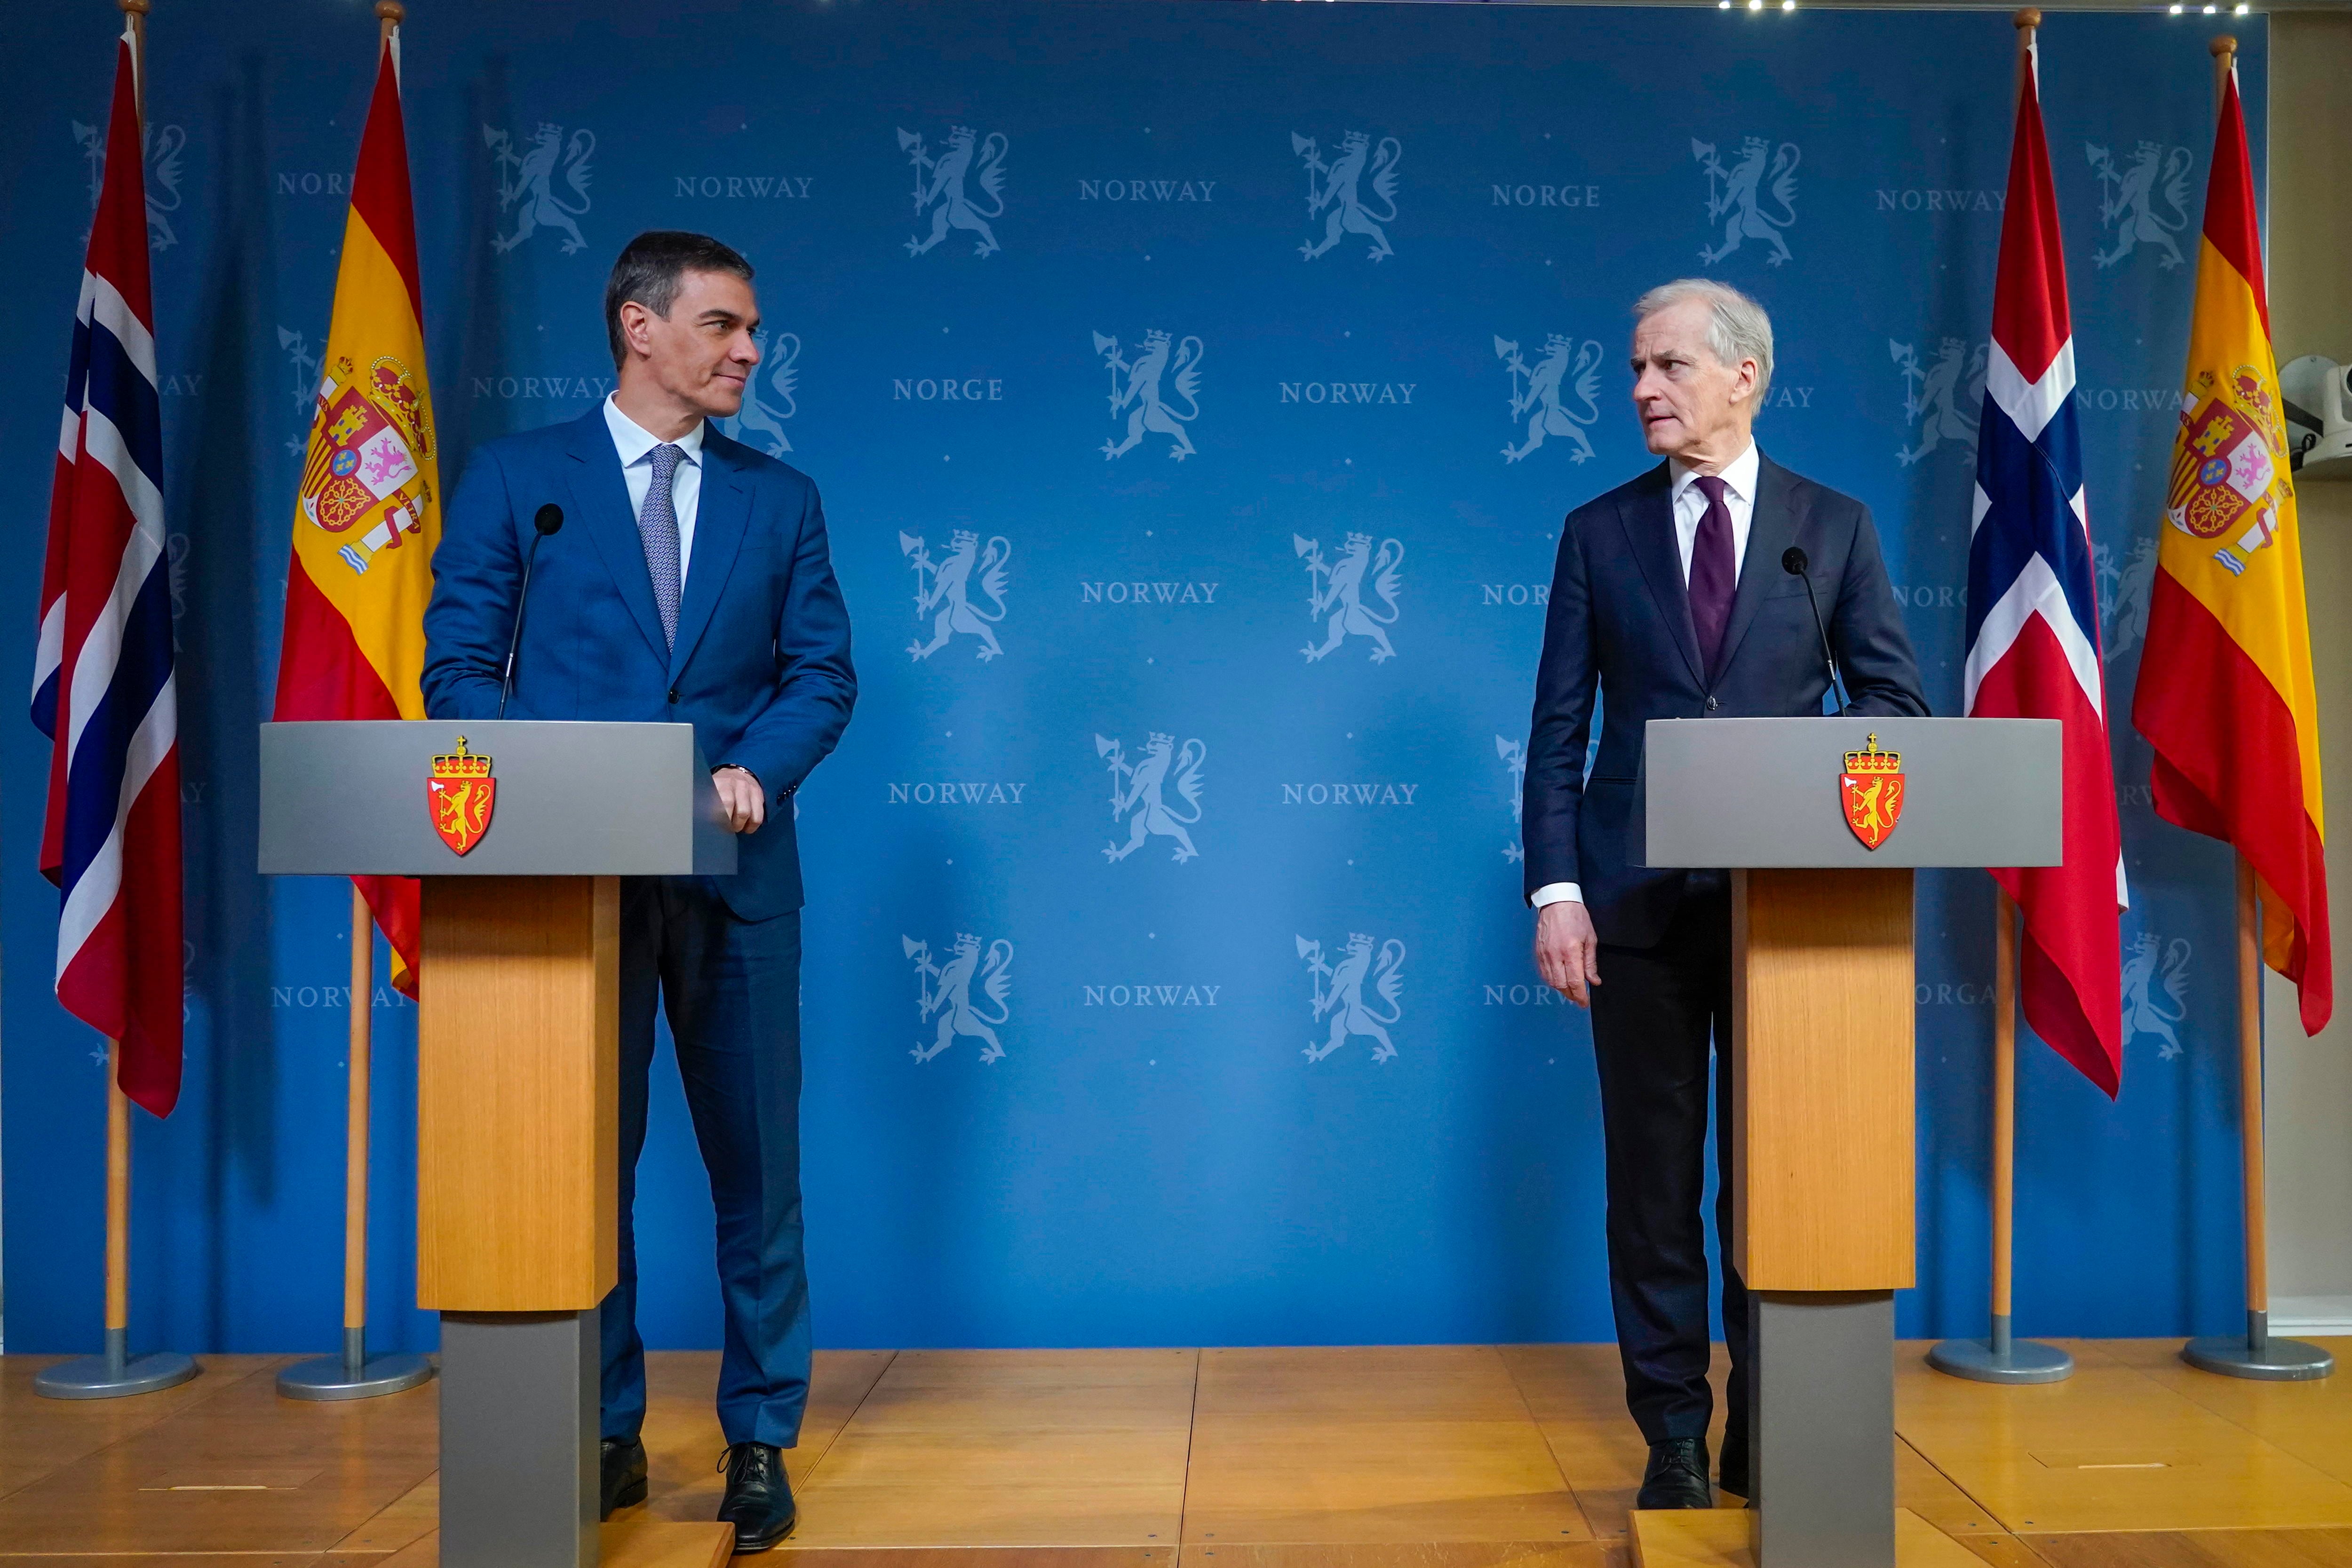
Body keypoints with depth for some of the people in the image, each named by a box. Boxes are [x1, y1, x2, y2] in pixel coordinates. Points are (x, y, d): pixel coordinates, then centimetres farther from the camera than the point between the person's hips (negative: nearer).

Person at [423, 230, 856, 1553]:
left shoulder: (781, 498, 10)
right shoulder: (519, 477, 5)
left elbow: (823, 673, 5)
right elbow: (460, 667, 1)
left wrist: (759, 767, -13)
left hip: (735, 871, 1)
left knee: (757, 1161, 5)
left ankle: (762, 1441, 19)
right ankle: (605, 1439, 23)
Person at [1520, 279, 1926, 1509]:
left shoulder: (1834, 526, 6)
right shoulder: (1600, 533, 6)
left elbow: (1897, 701, 5)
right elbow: (1558, 730, 2)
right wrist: (1554, 889, -7)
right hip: (1641, 898, 0)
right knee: (1652, 1176, 6)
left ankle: (1766, 1433, 24)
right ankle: (1673, 1437, 18)